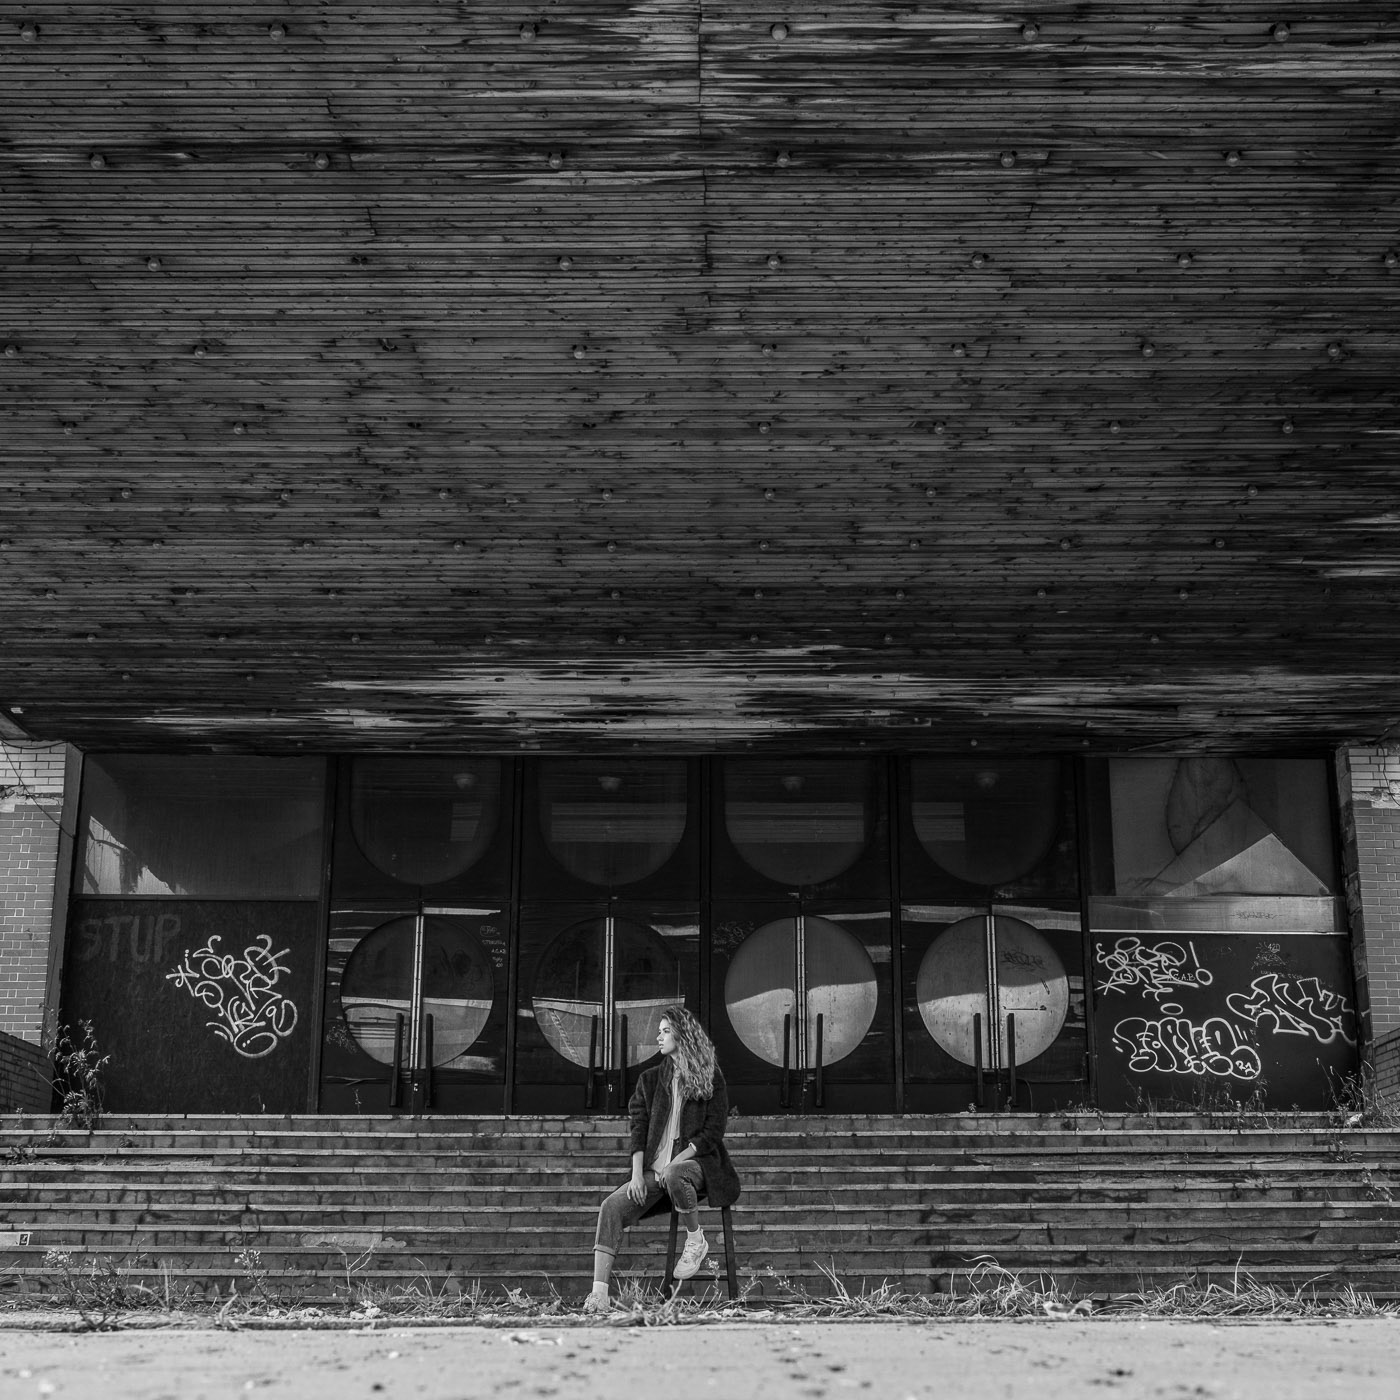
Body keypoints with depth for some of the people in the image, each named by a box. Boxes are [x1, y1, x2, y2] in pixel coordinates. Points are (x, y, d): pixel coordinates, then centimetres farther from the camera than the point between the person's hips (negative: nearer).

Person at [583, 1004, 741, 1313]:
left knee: (674, 1176, -40)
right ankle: (599, 1294, -27)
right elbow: (639, 1128, 8)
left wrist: (674, 1163, -15)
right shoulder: (650, 1079, 14)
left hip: (697, 1163, -4)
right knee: (611, 1207, -20)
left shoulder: (711, 1079, 2)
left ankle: (696, 1241, -13)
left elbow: (713, 1133, -4)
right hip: (655, 1169, 4)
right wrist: (637, 1174, -7)